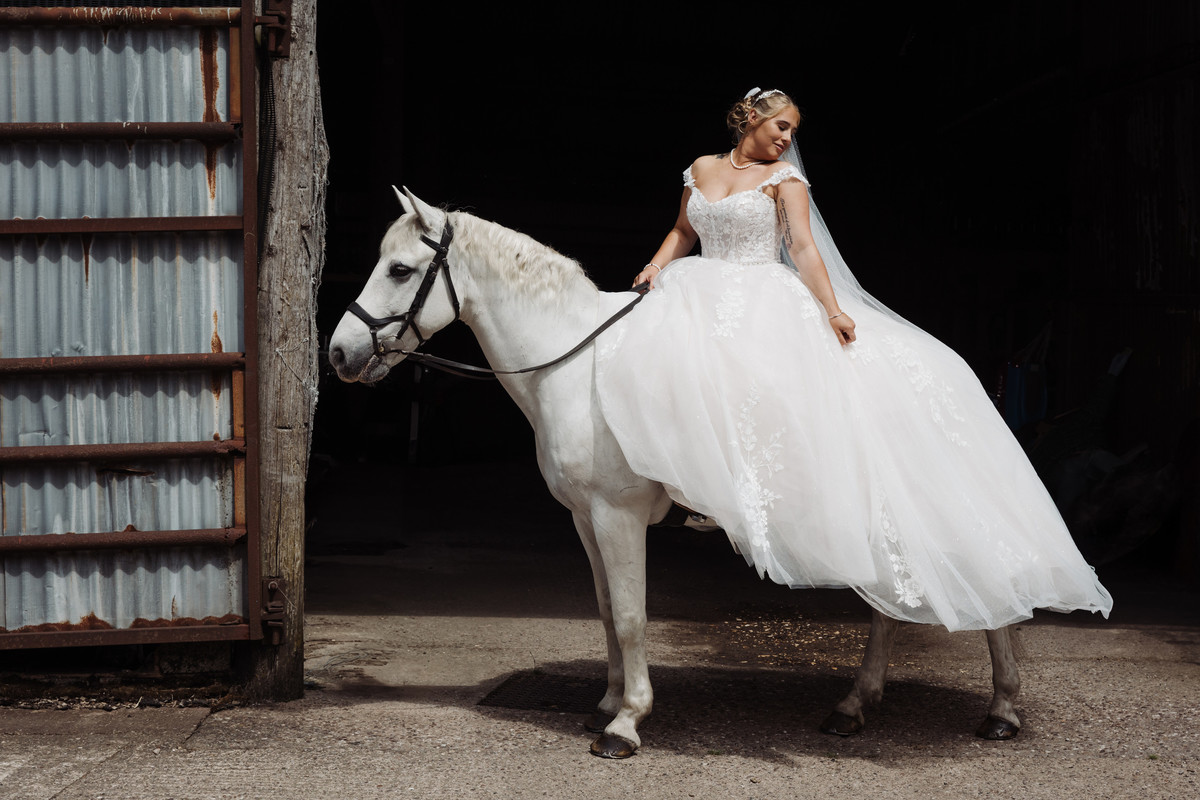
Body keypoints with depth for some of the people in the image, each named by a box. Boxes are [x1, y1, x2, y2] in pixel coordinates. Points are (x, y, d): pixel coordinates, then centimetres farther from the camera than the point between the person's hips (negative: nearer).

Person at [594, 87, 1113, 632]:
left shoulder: (783, 177, 5)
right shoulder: (701, 169, 15)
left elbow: (804, 249, -4)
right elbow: (683, 232, 24)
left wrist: (833, 311, -16)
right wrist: (656, 267, 3)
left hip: (768, 300, -3)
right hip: (702, 297, 3)